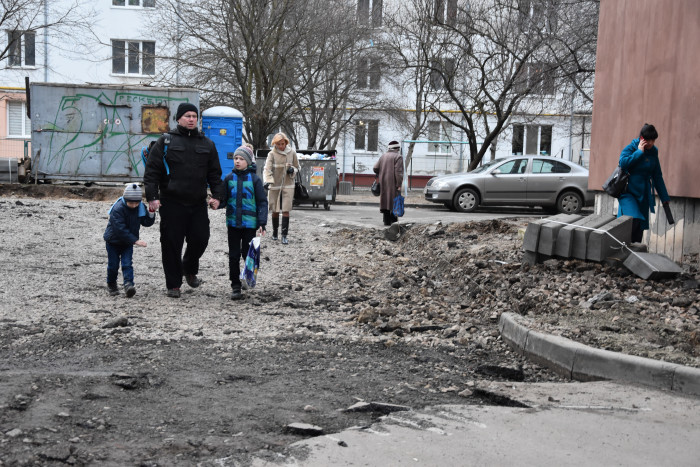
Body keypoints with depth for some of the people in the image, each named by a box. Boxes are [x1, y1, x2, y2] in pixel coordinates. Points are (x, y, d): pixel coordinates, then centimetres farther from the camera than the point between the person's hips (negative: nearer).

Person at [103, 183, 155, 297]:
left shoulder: (140, 208, -7)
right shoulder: (118, 209, -26)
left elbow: (147, 223, 1)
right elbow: (120, 229, -31)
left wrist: (151, 213, -19)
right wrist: (135, 240, -35)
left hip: (128, 242, 3)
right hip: (113, 241, -3)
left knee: (127, 263, -9)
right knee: (113, 264, 6)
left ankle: (128, 284, -18)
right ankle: (111, 284, 28)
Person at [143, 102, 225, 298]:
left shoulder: (207, 144, 13)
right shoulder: (166, 141, 2)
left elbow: (215, 173, 14)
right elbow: (152, 171, -1)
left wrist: (217, 195, 1)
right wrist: (152, 197, -10)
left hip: (198, 204, 3)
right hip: (172, 203, -3)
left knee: (200, 240, 3)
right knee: (171, 245, 0)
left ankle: (189, 270, 33)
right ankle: (173, 284, 13)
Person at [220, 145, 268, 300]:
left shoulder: (254, 179, -3)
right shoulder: (229, 178, 4)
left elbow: (262, 202, -2)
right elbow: (224, 199, 7)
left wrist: (262, 223, -8)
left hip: (250, 224, -2)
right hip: (233, 223, 2)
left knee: (248, 254, 4)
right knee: (234, 255, 5)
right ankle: (235, 286, 12)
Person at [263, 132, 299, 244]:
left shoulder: (292, 153, 2)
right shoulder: (272, 154, -4)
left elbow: (297, 167, 14)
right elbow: (267, 169, -14)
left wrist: (292, 170, -10)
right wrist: (267, 181, -31)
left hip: (288, 185, 1)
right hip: (274, 185, 0)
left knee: (286, 210, -6)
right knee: (275, 211, 8)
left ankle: (284, 235, -4)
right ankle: (274, 232, 27)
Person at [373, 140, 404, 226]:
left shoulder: (383, 156, 11)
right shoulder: (398, 157, -7)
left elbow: (375, 168, 5)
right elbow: (398, 171, -15)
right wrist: (399, 184, -15)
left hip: (383, 183, 6)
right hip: (393, 183, -6)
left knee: (385, 200, 9)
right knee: (394, 201, 1)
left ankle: (386, 221, 10)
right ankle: (393, 221, -1)